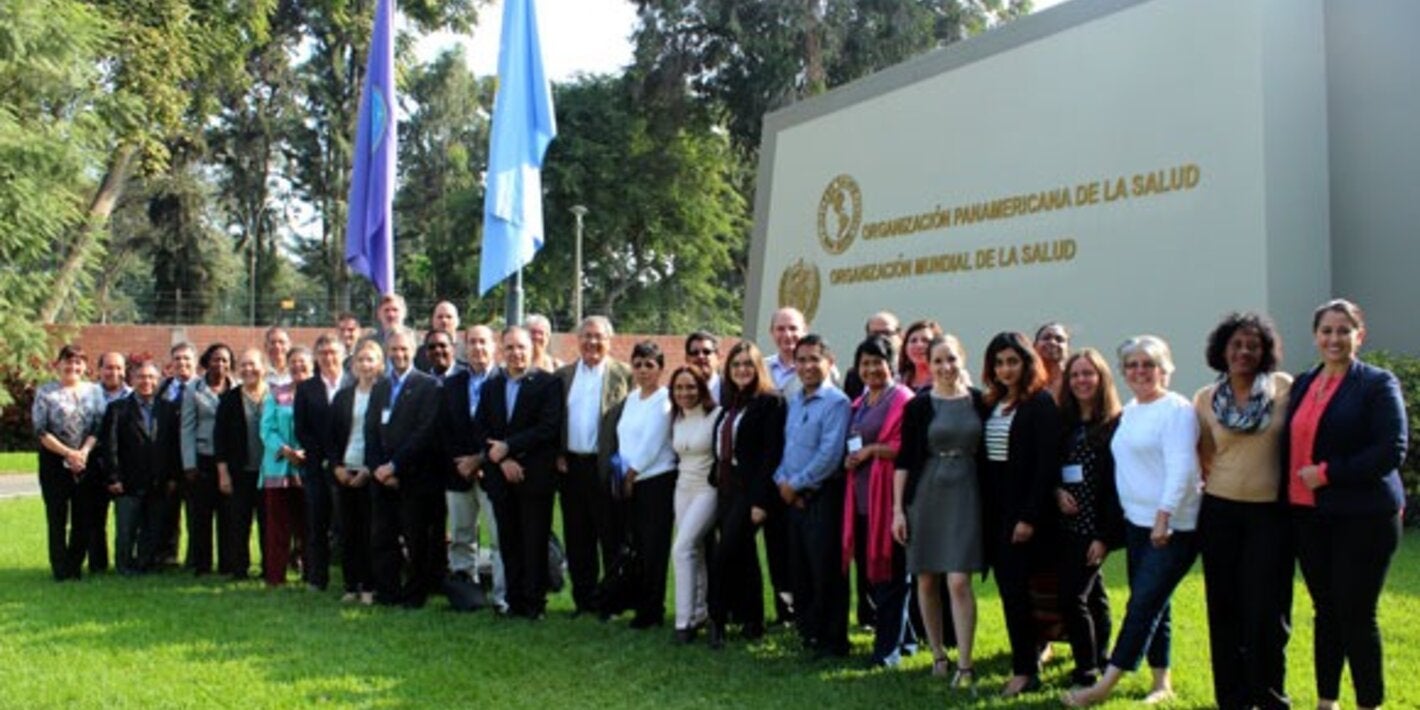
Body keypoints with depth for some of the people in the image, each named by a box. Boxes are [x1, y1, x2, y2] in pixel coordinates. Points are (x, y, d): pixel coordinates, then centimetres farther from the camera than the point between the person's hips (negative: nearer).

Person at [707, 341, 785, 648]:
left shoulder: (770, 402, -9)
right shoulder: (730, 404, 15)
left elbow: (772, 453, -14)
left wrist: (760, 500, -18)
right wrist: (716, 482, 12)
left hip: (750, 490, -8)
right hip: (726, 489, 8)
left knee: (723, 555, -12)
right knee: (743, 557, 12)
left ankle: (718, 620, -1)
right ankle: (751, 621, 20)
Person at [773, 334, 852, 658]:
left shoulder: (836, 402, -12)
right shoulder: (794, 402, 14)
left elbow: (830, 454, -19)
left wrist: (796, 484, -12)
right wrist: (782, 481, 0)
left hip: (822, 497, -8)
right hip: (793, 497, 8)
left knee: (826, 572, -2)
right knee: (799, 569, 14)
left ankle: (832, 640, 8)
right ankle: (807, 631, 26)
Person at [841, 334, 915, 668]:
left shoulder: (902, 399, -6)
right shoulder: (859, 403, 19)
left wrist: (872, 450, -13)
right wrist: (849, 458, 7)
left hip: (887, 496, -8)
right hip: (861, 496, 8)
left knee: (889, 572, -2)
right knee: (867, 569, 10)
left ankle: (889, 647, 5)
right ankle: (897, 635, 24)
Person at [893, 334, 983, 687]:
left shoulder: (979, 402, 1)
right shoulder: (918, 406, -2)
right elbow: (904, 459, 0)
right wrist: (898, 508, -4)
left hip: (965, 497, -1)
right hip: (925, 496, 1)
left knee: (959, 582, -9)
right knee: (926, 580, 8)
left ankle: (965, 666, -5)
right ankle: (938, 654, 24)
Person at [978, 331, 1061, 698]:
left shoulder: (1041, 403, -8)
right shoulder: (990, 403, 12)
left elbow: (1047, 464, -13)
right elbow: (983, 458, 12)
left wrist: (1030, 516, -17)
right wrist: (983, 508, 5)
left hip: (1023, 508, -7)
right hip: (994, 508, 7)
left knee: (1014, 587, -6)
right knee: (1007, 585, 9)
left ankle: (1026, 670, 2)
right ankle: (1033, 645, 21)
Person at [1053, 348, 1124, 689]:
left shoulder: (1116, 425, -9)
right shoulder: (1063, 424, 10)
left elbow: (1117, 483, -12)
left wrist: (1106, 535, -15)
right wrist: (1056, 492, -7)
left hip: (1093, 526, -6)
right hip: (1066, 524, 6)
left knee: (1072, 596, -10)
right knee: (1092, 595, 16)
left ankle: (1087, 671, 2)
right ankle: (1100, 662, 26)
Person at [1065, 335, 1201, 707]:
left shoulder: (1177, 409, -11)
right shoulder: (1129, 412, 14)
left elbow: (1181, 468, -19)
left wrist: (1163, 516, -25)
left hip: (1172, 526, -8)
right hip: (1137, 522, 8)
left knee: (1144, 604, -6)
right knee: (1152, 605, 13)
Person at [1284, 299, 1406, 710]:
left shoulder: (1378, 384, -6)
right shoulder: (1302, 384, 12)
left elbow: (1392, 450, -16)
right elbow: (1290, 446, 16)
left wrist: (1328, 472, -18)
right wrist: (1287, 493, 3)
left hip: (1362, 517, -5)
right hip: (1308, 515, 6)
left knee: (1356, 615, -1)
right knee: (1326, 613, 13)